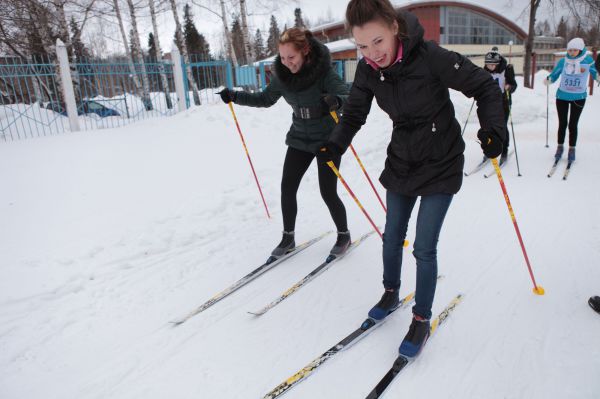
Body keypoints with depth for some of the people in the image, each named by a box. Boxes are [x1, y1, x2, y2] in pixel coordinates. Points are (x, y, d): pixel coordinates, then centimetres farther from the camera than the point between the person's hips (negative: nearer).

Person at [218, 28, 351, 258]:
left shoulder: (324, 72, -21)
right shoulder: (282, 74, -6)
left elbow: (348, 97, -29)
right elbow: (266, 99, 9)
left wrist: (335, 100, -52)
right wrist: (235, 97, -2)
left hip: (328, 139, -5)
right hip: (300, 138, 5)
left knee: (328, 192, -4)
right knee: (287, 187, 2)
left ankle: (344, 235, 21)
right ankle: (288, 237, 19)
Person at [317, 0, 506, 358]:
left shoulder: (431, 57, -23)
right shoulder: (368, 70, -9)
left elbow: (486, 88, -14)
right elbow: (354, 114, 3)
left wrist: (493, 128, -30)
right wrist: (335, 146, -14)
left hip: (440, 166, -5)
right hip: (401, 164, 5)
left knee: (424, 248, -4)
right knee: (392, 238, 15)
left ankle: (422, 320, 18)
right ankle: (391, 293, 41)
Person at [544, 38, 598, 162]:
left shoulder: (588, 60, -6)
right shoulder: (563, 61, -4)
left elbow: (595, 74, 0)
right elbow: (554, 75, 1)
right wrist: (548, 80, -20)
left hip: (579, 97, -1)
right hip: (562, 96, 1)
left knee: (573, 125, 3)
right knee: (562, 124, 8)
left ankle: (572, 149, 16)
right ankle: (560, 147, 24)